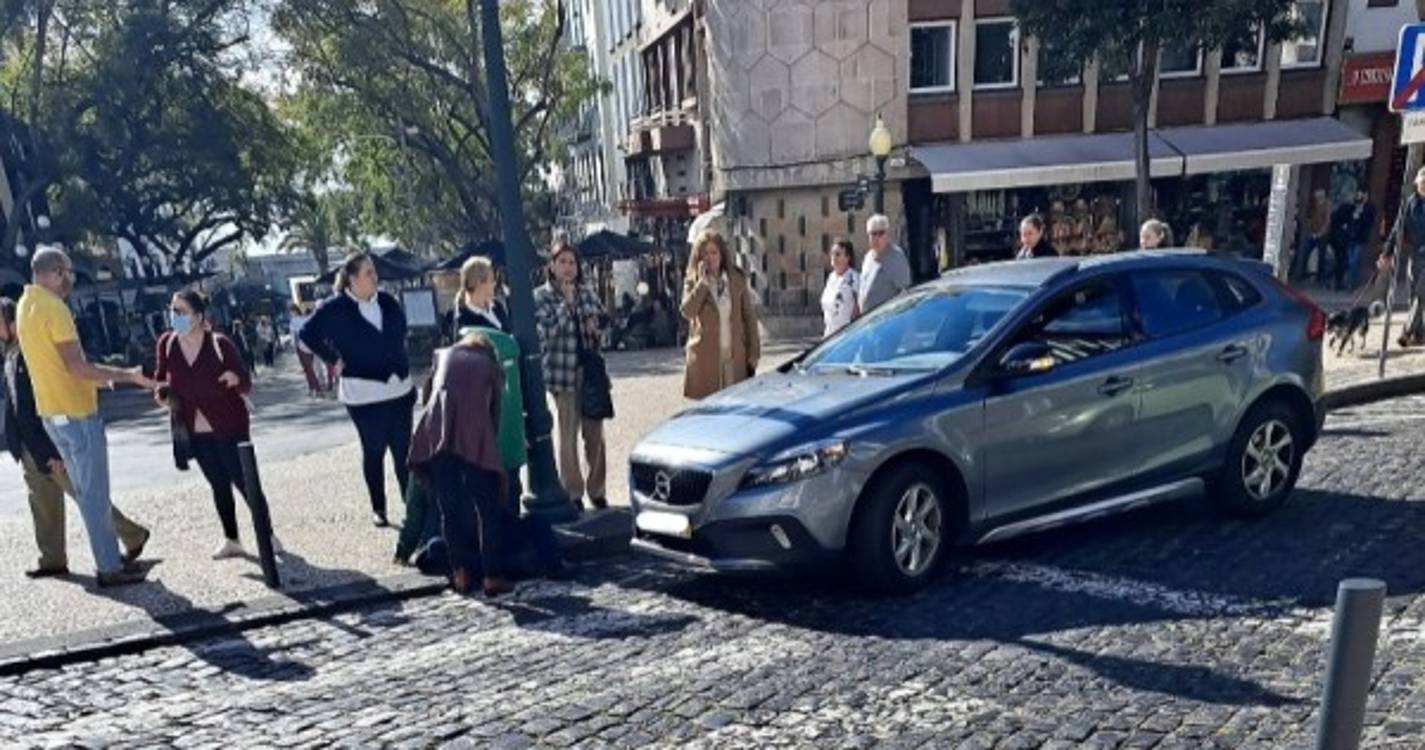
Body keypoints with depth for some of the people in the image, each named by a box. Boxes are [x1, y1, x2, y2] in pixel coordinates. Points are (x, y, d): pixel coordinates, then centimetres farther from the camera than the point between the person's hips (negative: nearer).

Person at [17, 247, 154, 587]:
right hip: (75, 412, -10)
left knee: (87, 492, 15)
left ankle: (111, 558, 23)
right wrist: (126, 374, -17)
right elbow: (75, 365, -23)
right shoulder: (53, 307, -18)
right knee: (96, 495, -2)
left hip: (54, 412, 10)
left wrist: (99, 375, 23)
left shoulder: (26, 306, 12)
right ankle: (110, 568, 5)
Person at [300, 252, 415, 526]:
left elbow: (401, 328, 21)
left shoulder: (387, 301, 5)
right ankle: (378, 508, 19)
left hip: (399, 387, 4)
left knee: (404, 449, 7)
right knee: (374, 451, 7)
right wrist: (333, 360, -5)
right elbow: (308, 333, -4)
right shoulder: (335, 308, -8)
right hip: (363, 392, -4)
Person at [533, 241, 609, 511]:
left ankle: (597, 490, 20)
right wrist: (566, 303, -15)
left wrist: (595, 325, -3)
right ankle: (573, 493, 12)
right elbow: (546, 332, -14)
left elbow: (603, 320, 19)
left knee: (595, 434, 8)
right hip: (562, 374, -4)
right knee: (568, 434, 0)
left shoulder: (587, 293, 10)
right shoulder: (541, 296, -3)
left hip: (591, 371, 4)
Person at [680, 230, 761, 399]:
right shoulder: (693, 282, 2)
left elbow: (749, 317, 6)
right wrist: (702, 282, -15)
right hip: (705, 358, -1)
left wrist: (754, 352, 2)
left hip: (735, 357, 1)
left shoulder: (737, 279, 5)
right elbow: (687, 312, -16)